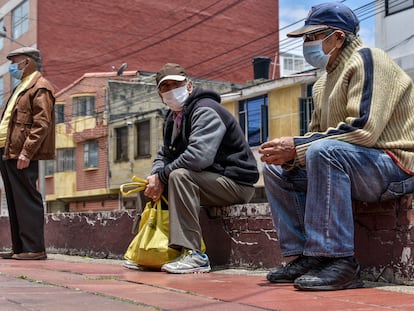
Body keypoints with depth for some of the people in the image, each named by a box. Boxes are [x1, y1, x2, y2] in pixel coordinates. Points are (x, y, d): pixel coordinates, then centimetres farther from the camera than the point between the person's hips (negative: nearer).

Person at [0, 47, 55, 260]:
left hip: (22, 155, -10)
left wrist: (26, 152, -23)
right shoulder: (21, 87, 25)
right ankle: (19, 247, 15)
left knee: (26, 201, -8)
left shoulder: (40, 87, -7)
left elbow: (42, 124, -17)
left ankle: (34, 248, -5)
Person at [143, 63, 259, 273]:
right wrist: (155, 176, -8)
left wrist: (161, 176, -20)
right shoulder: (174, 117, 13)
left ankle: (193, 254, -33)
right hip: (211, 179, 10)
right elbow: (164, 155, 16)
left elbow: (198, 156, -32)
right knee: (156, 184, 10)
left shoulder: (205, 111, -17)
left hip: (236, 183, -10)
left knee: (180, 175, -32)